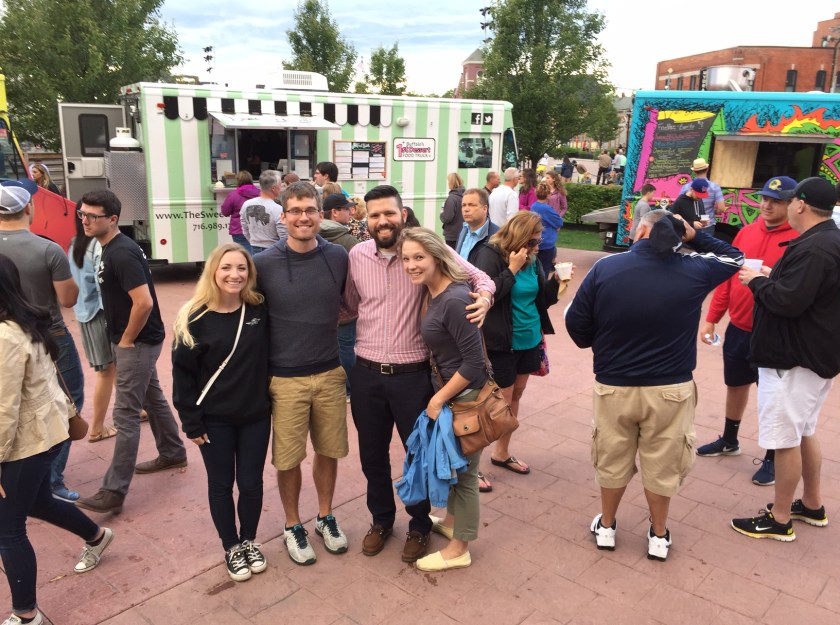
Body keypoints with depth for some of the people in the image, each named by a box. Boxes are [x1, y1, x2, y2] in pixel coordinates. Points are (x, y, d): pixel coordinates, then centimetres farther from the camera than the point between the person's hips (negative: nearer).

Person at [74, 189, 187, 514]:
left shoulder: (121, 254, -22)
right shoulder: (110, 249, 10)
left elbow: (144, 302, -30)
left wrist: (126, 339, -18)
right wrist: (124, 338, 16)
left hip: (137, 343, -10)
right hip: (140, 340, 10)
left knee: (125, 414, -6)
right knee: (153, 398, 22)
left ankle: (114, 491, 1)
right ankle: (173, 453, 39)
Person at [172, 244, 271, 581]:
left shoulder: (259, 310, -5)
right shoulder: (196, 317, -12)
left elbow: (270, 357, 4)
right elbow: (182, 372, -8)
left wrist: (272, 400, 2)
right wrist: (191, 421, -8)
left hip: (256, 415, 2)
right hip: (214, 420, -2)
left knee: (251, 483, 11)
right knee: (221, 485, 13)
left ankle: (249, 541, 35)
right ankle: (231, 547, 33)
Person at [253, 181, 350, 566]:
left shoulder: (338, 257, -3)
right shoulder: (264, 264, -10)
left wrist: (322, 327, 0)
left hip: (330, 374, 3)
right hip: (285, 379, -2)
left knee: (328, 451, 15)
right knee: (288, 459, 9)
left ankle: (325, 517, 38)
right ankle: (293, 526, 32)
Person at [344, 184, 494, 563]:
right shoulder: (357, 255, 1)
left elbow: (478, 276, -3)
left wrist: (484, 296, -23)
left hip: (412, 375, -3)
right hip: (366, 374, 3)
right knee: (372, 455, 18)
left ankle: (419, 525, 38)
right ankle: (381, 520, 43)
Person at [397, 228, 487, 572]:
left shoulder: (454, 300, -27)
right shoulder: (431, 292, 0)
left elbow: (474, 362, -25)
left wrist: (438, 399, -18)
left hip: (465, 395, -8)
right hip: (445, 388, 8)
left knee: (463, 470, 8)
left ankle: (458, 549, 25)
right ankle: (452, 519, 46)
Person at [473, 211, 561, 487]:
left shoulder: (531, 260, 6)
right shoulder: (489, 255, -14)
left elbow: (543, 298, 10)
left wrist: (556, 281, -7)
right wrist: (512, 269, -23)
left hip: (529, 339, 7)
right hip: (502, 343, -7)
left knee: (516, 395, 16)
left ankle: (502, 452, 33)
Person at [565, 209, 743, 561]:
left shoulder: (606, 268, -12)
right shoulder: (694, 271, -8)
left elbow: (575, 321, -6)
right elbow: (734, 258, 13)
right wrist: (694, 236, 9)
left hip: (613, 386, 0)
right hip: (670, 388, 0)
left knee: (612, 460, 19)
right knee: (662, 465, 17)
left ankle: (606, 527, 36)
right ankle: (659, 536, 35)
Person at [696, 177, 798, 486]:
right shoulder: (746, 231, 6)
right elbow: (727, 276, 9)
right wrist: (711, 319, 9)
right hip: (738, 327, 6)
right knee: (735, 384, 20)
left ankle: (772, 458, 23)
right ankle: (729, 440, 39)